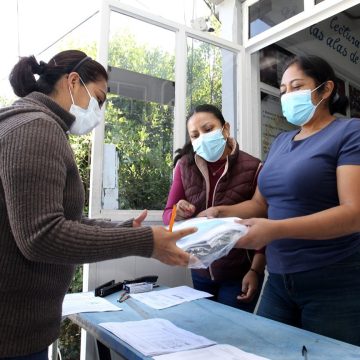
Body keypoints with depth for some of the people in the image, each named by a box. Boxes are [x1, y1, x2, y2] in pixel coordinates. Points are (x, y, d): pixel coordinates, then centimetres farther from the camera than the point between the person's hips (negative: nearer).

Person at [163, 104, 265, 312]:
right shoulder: (185, 166, -6)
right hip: (201, 272, 4)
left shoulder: (252, 168, -16)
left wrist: (255, 270, -14)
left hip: (240, 274, -3)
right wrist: (178, 214, -24)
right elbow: (167, 214, -3)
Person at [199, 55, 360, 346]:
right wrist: (223, 212, -6)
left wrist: (276, 229, -29)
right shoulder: (281, 142, 13)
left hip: (333, 287, -5)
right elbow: (261, 203, 14)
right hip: (278, 282, 6)